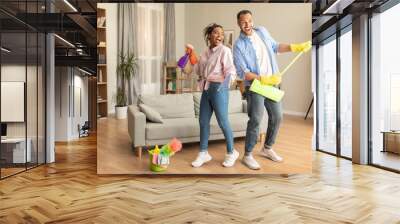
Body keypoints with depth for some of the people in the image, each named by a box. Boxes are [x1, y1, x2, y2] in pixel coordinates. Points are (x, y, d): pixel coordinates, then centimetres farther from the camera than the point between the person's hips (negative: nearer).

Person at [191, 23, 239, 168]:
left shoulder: (224, 50, -7)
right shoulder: (205, 52, 14)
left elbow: (231, 71, -15)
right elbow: (199, 70, 22)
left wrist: (225, 83, -33)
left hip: (218, 88, -7)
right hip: (206, 89, 7)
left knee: (222, 122, -2)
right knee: (203, 121, 9)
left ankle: (231, 153, 18)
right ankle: (203, 153, 23)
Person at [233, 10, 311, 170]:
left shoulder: (262, 31, 5)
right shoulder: (239, 45, -12)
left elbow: (275, 47, 20)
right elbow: (243, 73, -17)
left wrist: (295, 47, 10)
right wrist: (264, 79, -24)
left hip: (272, 83, 7)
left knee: (277, 116, 12)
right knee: (255, 120, -8)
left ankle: (267, 148, 30)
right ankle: (247, 156, 6)